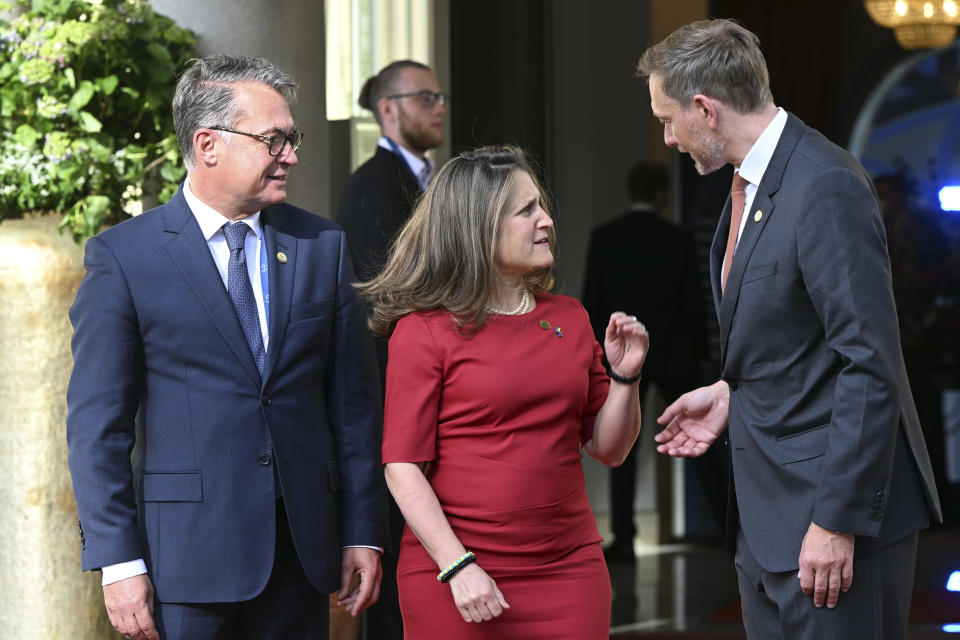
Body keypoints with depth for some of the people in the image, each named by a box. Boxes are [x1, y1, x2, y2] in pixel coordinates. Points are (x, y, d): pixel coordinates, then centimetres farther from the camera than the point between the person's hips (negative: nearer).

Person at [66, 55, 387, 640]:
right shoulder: (122, 257, -3)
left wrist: (364, 533, 5)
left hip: (302, 548, 4)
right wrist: (119, 562, -11)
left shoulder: (323, 246, 8)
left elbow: (354, 402, 9)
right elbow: (97, 424, -5)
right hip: (186, 556, -3)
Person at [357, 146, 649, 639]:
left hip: (569, 571, 4)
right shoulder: (424, 331, -5)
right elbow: (403, 465, -8)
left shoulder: (569, 318, 10)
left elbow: (608, 449, 14)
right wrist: (457, 566, -17)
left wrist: (625, 376, -3)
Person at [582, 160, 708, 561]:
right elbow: (692, 303, -3)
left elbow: (592, 302, -2)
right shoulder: (679, 241, -5)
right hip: (673, 355, 0)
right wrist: (699, 351, 8)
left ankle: (624, 539, -4)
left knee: (622, 447, 2)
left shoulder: (603, 238, -3)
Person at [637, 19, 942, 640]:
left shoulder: (826, 187, -20)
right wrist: (732, 394, 9)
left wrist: (838, 520, -23)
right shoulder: (751, 182, 12)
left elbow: (871, 364, -23)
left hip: (831, 506, -10)